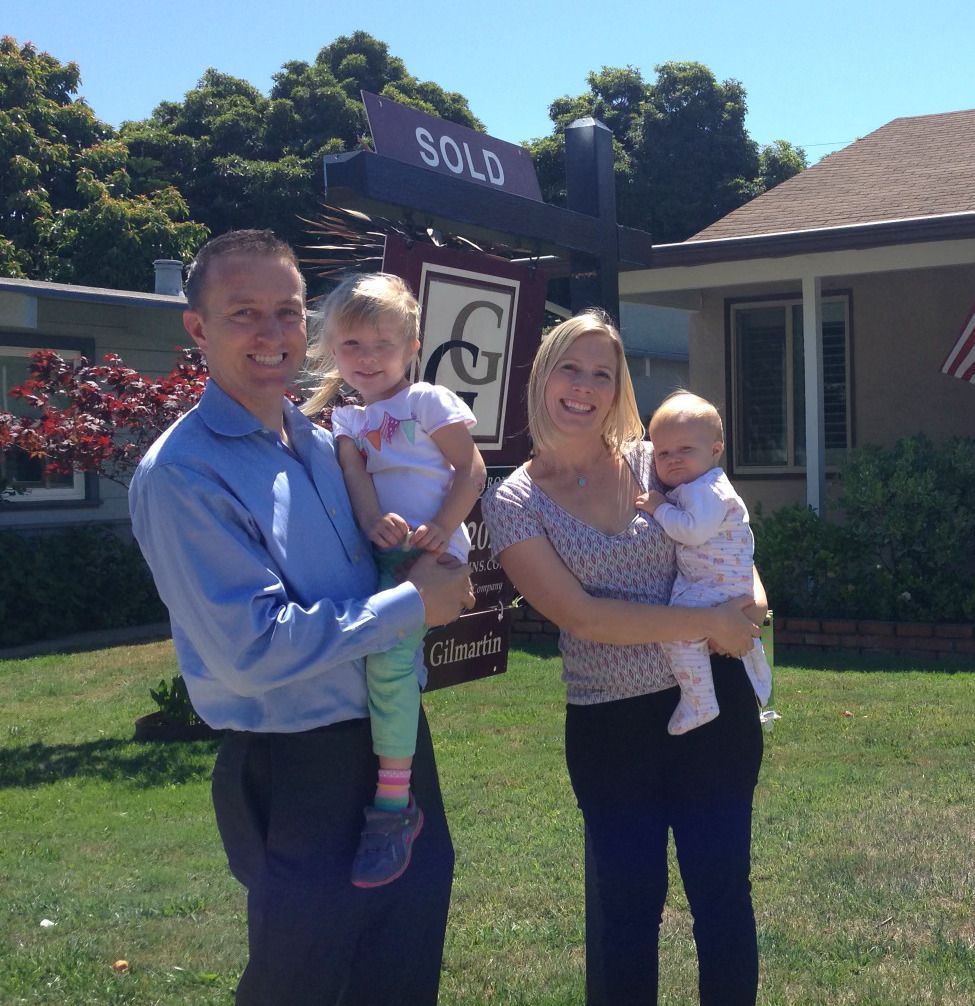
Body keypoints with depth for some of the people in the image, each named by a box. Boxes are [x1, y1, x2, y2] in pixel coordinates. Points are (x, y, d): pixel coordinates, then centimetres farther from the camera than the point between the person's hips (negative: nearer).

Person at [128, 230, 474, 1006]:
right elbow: (254, 648, -24)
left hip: (397, 739, 7)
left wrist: (438, 561, -2)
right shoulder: (182, 475, -18)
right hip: (299, 775, -7)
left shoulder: (325, 443, 6)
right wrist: (414, 604, -18)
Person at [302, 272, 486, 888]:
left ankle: (393, 807, -18)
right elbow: (354, 474, 1)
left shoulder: (428, 401, 5)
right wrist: (373, 520, -21)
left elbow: (471, 471, -1)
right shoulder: (344, 421, 19)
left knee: (388, 652, -24)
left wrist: (442, 528, -17)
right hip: (376, 553, 8)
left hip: (427, 553, -8)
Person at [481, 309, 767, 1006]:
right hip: (609, 728, -2)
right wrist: (709, 623, -17)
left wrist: (752, 597, -11)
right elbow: (580, 615, -14)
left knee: (724, 896, 11)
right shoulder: (514, 502, -5)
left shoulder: (654, 462, 2)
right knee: (626, 911, 10)